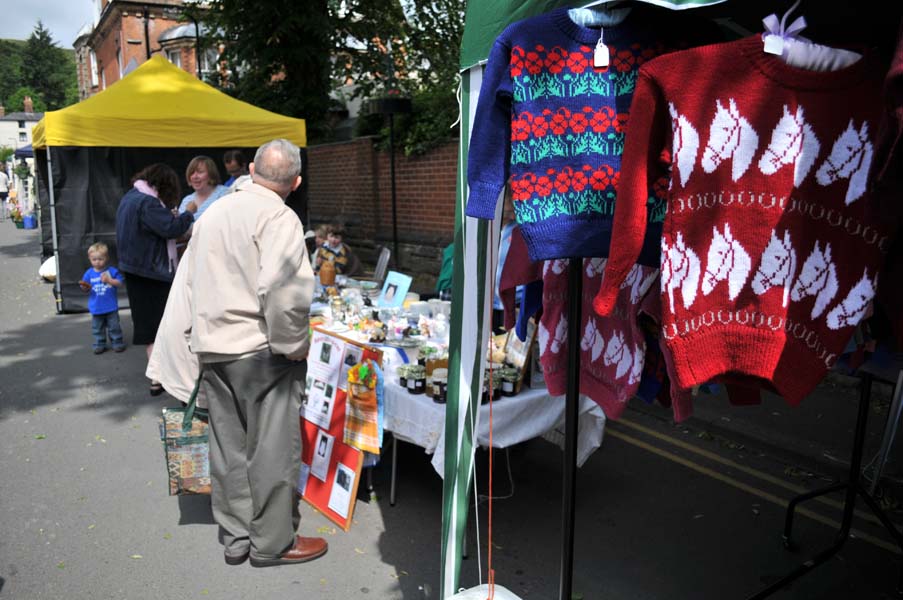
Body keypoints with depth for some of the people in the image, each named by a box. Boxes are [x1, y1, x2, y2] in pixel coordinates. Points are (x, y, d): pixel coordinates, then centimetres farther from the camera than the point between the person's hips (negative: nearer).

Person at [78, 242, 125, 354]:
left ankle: (117, 342, 17)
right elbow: (86, 289, 8)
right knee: (97, 328, 10)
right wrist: (85, 288, -15)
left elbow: (120, 283, -9)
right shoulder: (89, 273, 2)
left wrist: (108, 280, -20)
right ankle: (99, 344, 20)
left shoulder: (112, 271, -4)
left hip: (111, 307, -2)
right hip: (96, 308, 2)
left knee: (114, 327, 6)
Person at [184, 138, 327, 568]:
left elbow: (190, 280, 19)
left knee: (228, 447, 14)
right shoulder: (278, 217, -12)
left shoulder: (212, 213, 14)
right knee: (273, 448, 5)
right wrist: (293, 346, -14)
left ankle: (235, 538, 26)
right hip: (260, 351, -7)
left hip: (211, 348, 8)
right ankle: (272, 543, 16)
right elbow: (284, 290, -25)